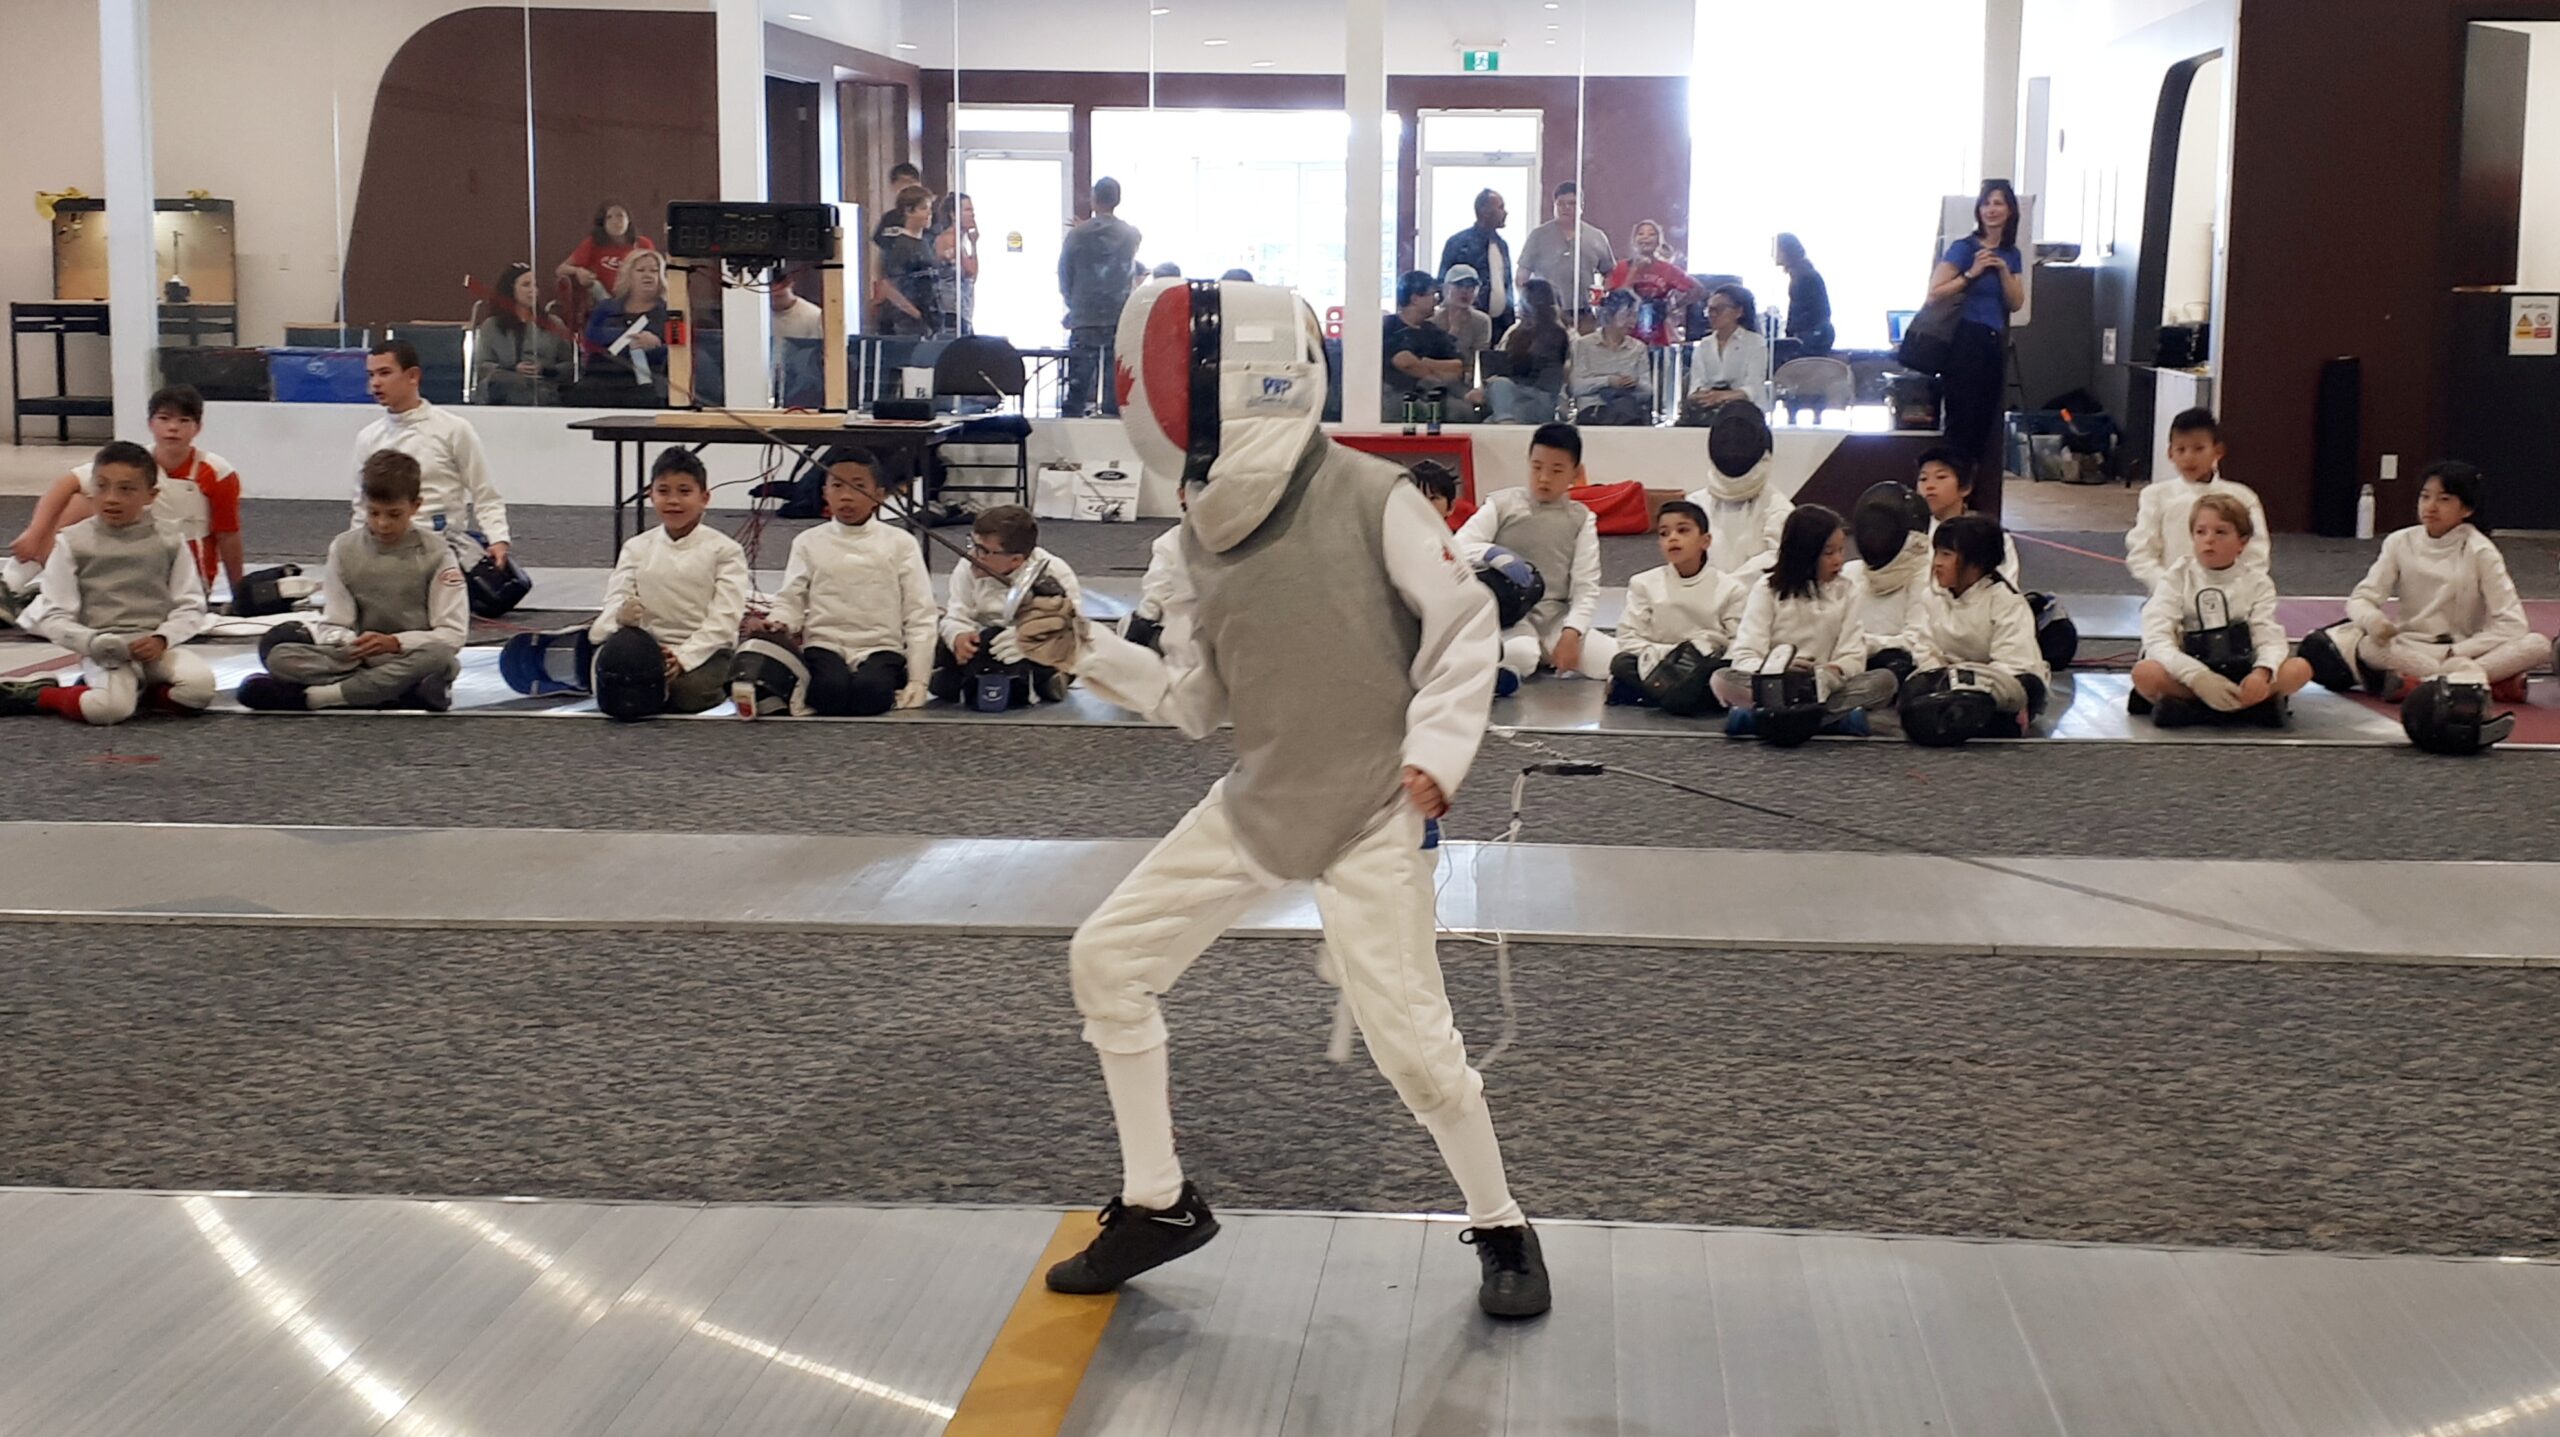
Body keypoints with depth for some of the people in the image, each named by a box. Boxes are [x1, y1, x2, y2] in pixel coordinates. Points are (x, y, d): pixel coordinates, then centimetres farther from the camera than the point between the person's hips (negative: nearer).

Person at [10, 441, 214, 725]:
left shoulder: (169, 540, 6)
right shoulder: (73, 542, 2)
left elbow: (190, 606, 7)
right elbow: (54, 616, 1)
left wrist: (162, 638, -12)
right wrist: (91, 642, -18)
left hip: (155, 647, 2)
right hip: (103, 654, -2)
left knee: (200, 685, -28)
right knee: (110, 708, -31)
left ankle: (132, 691, -1)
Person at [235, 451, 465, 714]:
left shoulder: (436, 554, -1)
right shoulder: (344, 548, 6)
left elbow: (453, 634, -7)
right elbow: (334, 625, 3)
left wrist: (395, 642, -22)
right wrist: (347, 643, -21)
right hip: (359, 659, 2)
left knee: (439, 656, -39)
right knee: (276, 648, -21)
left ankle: (321, 695, -31)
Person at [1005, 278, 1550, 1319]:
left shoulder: (1368, 496, -16)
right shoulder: (1206, 531, 3)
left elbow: (1464, 624, -10)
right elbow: (1199, 700, 8)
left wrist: (1437, 749, -19)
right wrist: (1086, 651, -2)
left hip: (1370, 813, -6)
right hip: (1256, 805, 7)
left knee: (1408, 1038, -9)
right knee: (1107, 961, 4)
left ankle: (1500, 1230, 17)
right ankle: (1159, 1205, 18)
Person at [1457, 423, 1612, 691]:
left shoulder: (1581, 518, 6)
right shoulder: (1502, 504, 1)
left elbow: (1586, 587, 0)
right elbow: (1457, 549, -7)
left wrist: (1571, 633, -16)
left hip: (1556, 618, 4)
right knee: (1520, 654, -39)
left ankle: (1548, 657, 4)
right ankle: (1494, 672, -7)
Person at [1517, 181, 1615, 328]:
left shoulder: (1597, 238, 11)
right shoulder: (1539, 236, 5)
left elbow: (1610, 273, 19)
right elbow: (1523, 274, 7)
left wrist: (1603, 292, 0)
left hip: (1583, 315, 2)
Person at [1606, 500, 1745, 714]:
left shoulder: (1732, 589, 2)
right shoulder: (1644, 584, 7)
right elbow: (1629, 638, 0)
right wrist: (1664, 656, -16)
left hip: (1705, 670, -1)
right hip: (1657, 665, 1)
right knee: (1621, 663, -27)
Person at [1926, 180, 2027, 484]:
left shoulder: (2011, 254, 12)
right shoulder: (1964, 248, -6)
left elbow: (2016, 304, 7)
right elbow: (1935, 292, -13)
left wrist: (2004, 271, -6)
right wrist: (1971, 274, -19)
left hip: (1995, 344, 6)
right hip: (1965, 342, -6)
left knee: (1986, 422, 7)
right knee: (1962, 422, -7)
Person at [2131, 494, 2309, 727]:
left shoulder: (2256, 582, 6)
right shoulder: (2178, 579, 0)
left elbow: (2270, 638, -6)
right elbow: (2157, 640, -14)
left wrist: (2262, 672, -30)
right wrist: (2199, 677, -31)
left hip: (2241, 674, 2)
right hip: (2188, 678, -2)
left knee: (2300, 669, -23)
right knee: (2145, 673, -32)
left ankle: (2189, 707, -26)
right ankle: (2253, 705, -27)